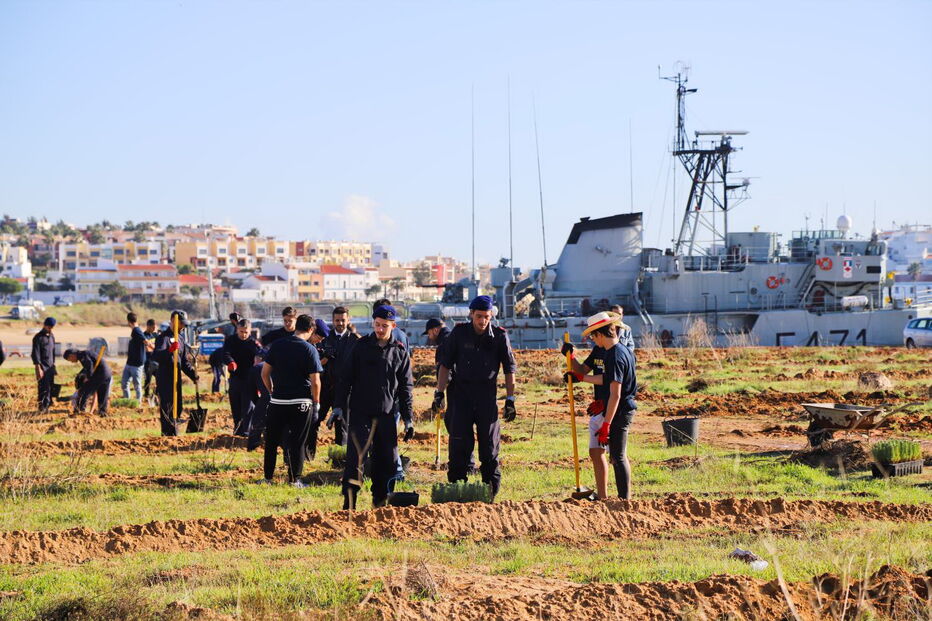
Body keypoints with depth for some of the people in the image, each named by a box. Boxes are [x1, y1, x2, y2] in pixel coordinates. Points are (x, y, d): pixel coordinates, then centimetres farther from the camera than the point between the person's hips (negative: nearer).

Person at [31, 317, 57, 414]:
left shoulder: (51, 336, 13)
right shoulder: (38, 337, -10)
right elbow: (35, 354, -14)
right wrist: (38, 368, -19)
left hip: (50, 366, 7)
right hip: (42, 367, -7)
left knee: (50, 387, 5)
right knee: (43, 387, -10)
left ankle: (47, 406, 12)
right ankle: (41, 408, -7)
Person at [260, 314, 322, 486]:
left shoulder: (277, 345, 2)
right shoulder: (310, 349, -8)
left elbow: (265, 373, 5)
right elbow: (315, 381, -10)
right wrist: (316, 403, 0)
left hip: (277, 401, 3)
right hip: (301, 402, -3)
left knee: (272, 440, 13)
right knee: (297, 442, 4)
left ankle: (267, 477, 17)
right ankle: (294, 480, 6)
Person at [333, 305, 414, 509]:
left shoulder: (400, 352, 6)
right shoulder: (361, 346, 2)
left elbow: (406, 387, 10)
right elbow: (345, 377, 3)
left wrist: (408, 418, 6)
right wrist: (339, 406, -5)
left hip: (386, 414, 2)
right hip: (360, 412, -2)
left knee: (388, 460, 4)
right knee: (356, 456, -10)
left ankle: (381, 502, 17)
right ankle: (349, 505, -9)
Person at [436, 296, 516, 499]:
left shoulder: (499, 336, -1)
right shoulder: (459, 334, -1)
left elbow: (509, 370, 4)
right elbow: (445, 365, 4)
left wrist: (510, 400, 1)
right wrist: (440, 393, -1)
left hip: (487, 394, 0)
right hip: (461, 392, 0)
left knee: (489, 444, 3)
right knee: (459, 443, -2)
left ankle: (491, 489, 10)